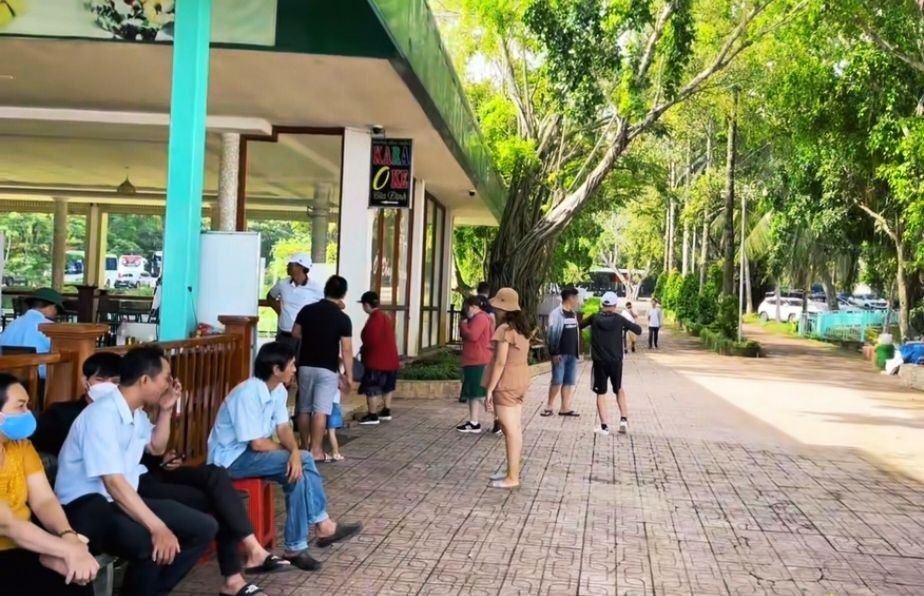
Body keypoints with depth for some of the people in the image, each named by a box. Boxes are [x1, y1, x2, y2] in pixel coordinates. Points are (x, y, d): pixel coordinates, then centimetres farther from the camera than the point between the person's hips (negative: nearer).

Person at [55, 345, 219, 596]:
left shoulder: (137, 413, 7)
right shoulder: (102, 415, -22)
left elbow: (156, 447, 27)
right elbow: (114, 483, -30)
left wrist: (166, 410, 9)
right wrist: (158, 528, -37)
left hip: (124, 499, 9)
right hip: (86, 505, -9)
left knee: (204, 527, -1)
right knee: (153, 545, -36)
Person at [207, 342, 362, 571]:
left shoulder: (278, 390, 1)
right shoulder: (248, 394, -26)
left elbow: (283, 427, -3)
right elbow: (257, 443, -25)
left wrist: (295, 452, -23)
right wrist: (288, 451, -8)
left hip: (252, 450, 9)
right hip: (231, 458, -9)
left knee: (301, 466, -12)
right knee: (301, 467, -22)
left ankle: (296, 547, -7)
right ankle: (322, 526, -9)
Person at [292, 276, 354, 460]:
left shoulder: (307, 310, 0)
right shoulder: (343, 318, -10)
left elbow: (295, 334, 13)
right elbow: (346, 350, -10)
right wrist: (348, 375, -2)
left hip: (305, 366, 4)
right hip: (327, 369, -4)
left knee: (304, 409, 14)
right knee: (321, 410, -4)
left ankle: (305, 447, 24)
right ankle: (316, 450, -4)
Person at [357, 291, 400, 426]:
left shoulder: (374, 318, -17)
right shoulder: (386, 316, 14)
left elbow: (371, 340, -22)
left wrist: (363, 350, -3)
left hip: (377, 360, -10)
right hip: (390, 358, 10)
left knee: (371, 388, -4)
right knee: (387, 386, 18)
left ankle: (372, 415, -2)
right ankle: (386, 411, 25)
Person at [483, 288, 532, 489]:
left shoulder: (505, 329, -17)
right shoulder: (522, 327, 10)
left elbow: (500, 362, -20)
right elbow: (523, 356, 12)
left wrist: (490, 389, -16)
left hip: (506, 383, -9)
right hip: (521, 380, 9)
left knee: (510, 430, -4)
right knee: (515, 429, 14)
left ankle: (512, 478, 1)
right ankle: (512, 472, 23)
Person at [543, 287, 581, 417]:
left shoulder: (574, 314, 13)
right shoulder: (556, 314, -9)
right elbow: (552, 334, -12)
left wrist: (578, 351, 14)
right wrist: (554, 353, -16)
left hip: (572, 354, 7)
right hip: (560, 354, -7)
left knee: (570, 382, 6)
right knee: (557, 381, -5)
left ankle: (565, 408, 11)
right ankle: (549, 406, 6)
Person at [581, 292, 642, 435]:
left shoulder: (594, 318, -3)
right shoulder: (619, 319, -4)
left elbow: (580, 325, 11)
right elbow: (638, 329, 1)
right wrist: (627, 326, 20)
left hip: (599, 362, -1)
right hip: (616, 361, 1)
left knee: (601, 393, 7)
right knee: (619, 389, 21)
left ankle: (604, 426, 0)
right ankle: (624, 419, 9)